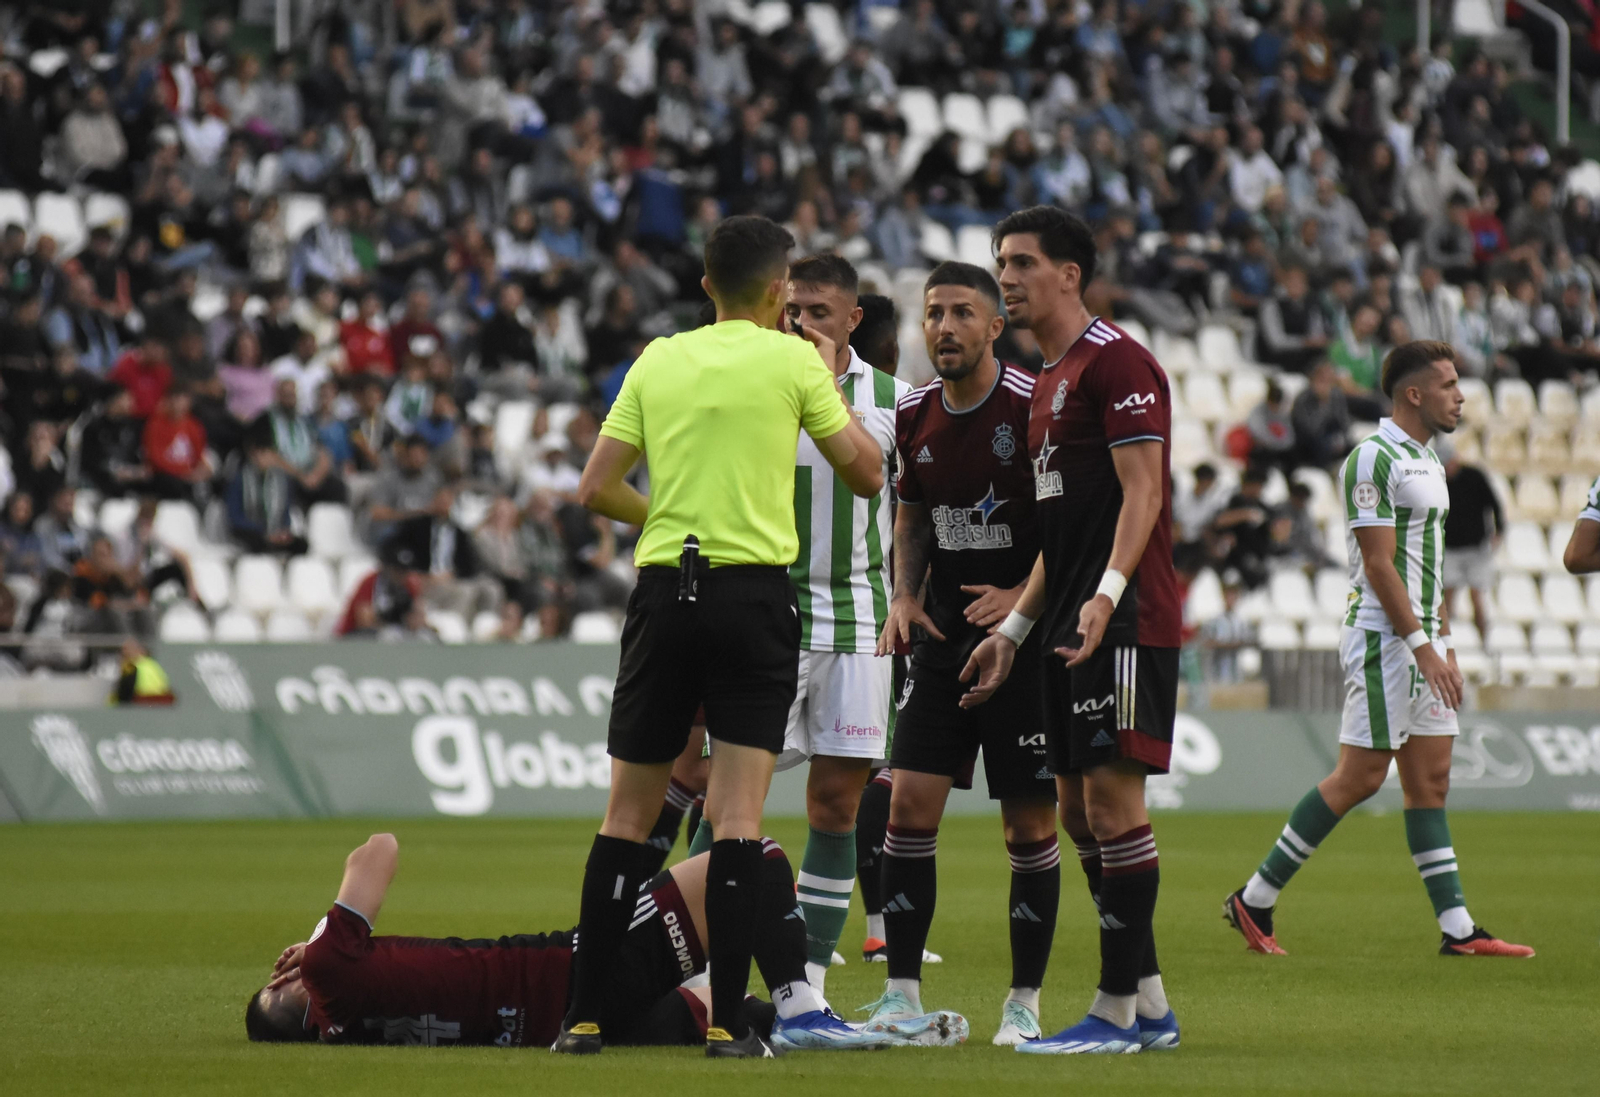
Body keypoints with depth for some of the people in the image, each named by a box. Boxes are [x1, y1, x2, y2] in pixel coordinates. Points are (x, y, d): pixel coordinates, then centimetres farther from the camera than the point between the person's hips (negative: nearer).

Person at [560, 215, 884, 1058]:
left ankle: (584, 1017, 6)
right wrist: (830, 384, 16)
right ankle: (727, 1022, -10)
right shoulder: (791, 360, -1)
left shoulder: (657, 360, 9)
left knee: (627, 816, 8)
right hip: (754, 591, -3)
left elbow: (595, 489, 7)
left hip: (664, 589, 3)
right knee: (738, 815, -4)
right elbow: (866, 474, 4)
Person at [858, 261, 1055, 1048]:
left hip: (1028, 635, -5)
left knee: (1029, 822, 0)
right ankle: (902, 992, 2)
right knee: (910, 803, -4)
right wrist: (903, 597, 6)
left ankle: (1024, 1001, 10)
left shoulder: (1034, 406, -12)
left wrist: (1025, 595, -20)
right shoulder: (914, 416, 6)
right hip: (944, 633, 5)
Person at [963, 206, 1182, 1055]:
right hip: (1071, 623, 10)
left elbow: (1142, 491, -17)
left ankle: (1118, 1011, -8)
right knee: (1078, 808, 9)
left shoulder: (1117, 361, -8)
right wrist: (1014, 629, 23)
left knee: (1111, 795, -10)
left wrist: (1107, 593, -28)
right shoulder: (1047, 382, 21)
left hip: (1123, 619, -10)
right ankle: (1150, 1006, 14)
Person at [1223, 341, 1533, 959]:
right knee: (1360, 776, -9)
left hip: (1420, 640, 9)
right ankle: (1254, 901, -1)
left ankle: (1458, 929, 4)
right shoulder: (1373, 459, -13)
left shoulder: (1427, 462, 16)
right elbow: (1379, 564, -17)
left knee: (1430, 779, 6)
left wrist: (1445, 642, 17)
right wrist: (1421, 645, -20)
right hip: (1382, 638, -9)